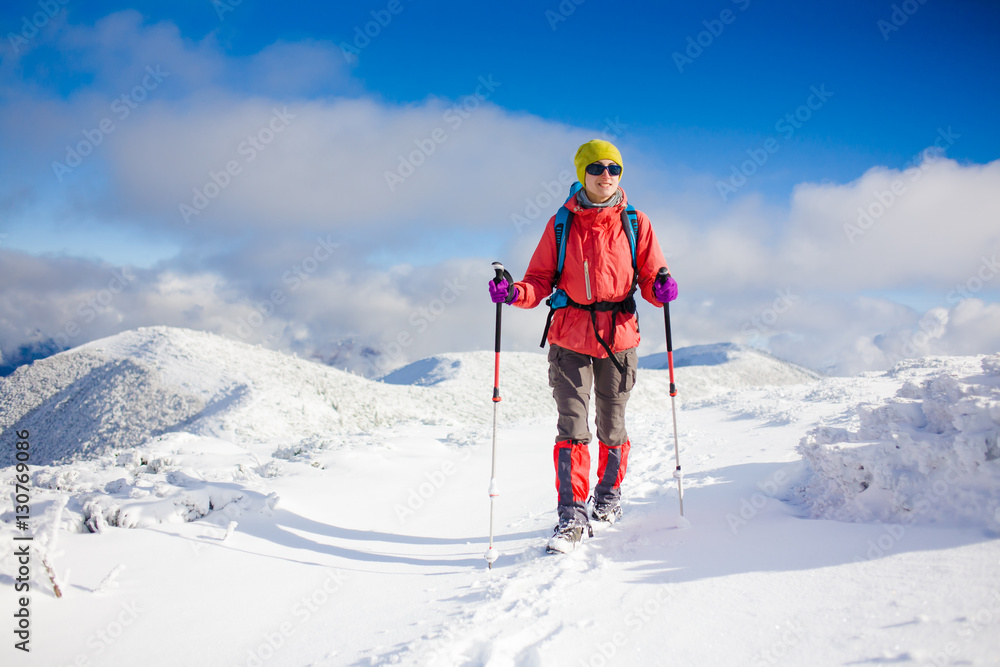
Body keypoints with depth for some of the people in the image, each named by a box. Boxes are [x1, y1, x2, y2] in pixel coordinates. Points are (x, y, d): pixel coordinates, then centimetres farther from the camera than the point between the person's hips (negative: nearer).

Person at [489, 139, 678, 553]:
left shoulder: (635, 223, 2)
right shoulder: (561, 225, 2)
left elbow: (651, 279, 1)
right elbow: (540, 281, 1)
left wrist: (661, 289, -21)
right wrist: (515, 294, -18)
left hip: (618, 338, 1)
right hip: (570, 339, 0)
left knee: (612, 427, 12)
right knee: (572, 427, -8)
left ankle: (608, 496, 36)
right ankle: (572, 515, -1)